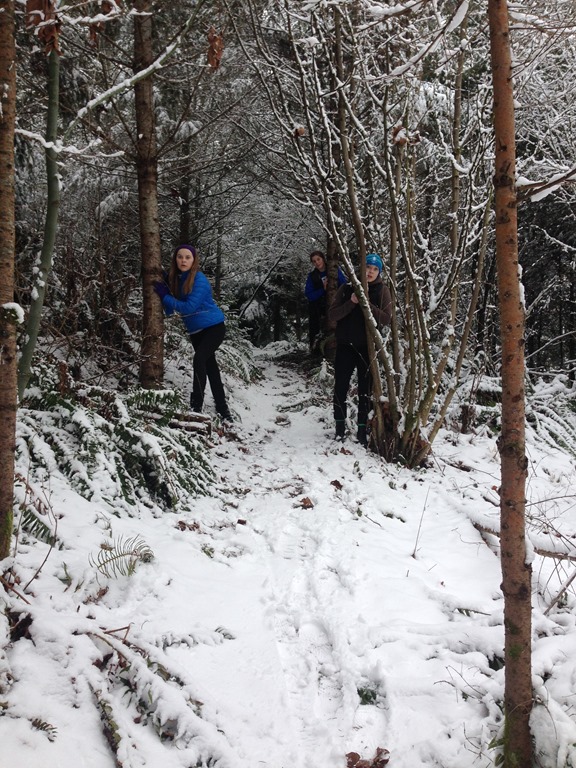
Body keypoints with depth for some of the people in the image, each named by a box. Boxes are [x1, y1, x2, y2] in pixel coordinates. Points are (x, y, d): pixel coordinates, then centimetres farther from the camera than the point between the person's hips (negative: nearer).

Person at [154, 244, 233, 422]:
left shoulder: (199, 279, -21)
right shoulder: (173, 278, -2)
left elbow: (189, 307, -26)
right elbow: (170, 309, 2)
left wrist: (165, 296, -22)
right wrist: (164, 296, -14)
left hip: (213, 327, -7)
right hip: (196, 331, 8)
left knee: (199, 359, -26)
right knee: (210, 366, 13)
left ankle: (196, 407, -25)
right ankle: (222, 410, 24)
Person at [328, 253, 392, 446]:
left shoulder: (382, 291, -2)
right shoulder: (347, 288, 0)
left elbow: (387, 318, -11)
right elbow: (332, 315, -5)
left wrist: (367, 304, -22)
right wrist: (351, 302, -19)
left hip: (368, 347, -1)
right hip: (345, 346, 1)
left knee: (365, 389, 6)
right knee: (341, 387, 6)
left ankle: (362, 430, 14)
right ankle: (340, 427, 20)